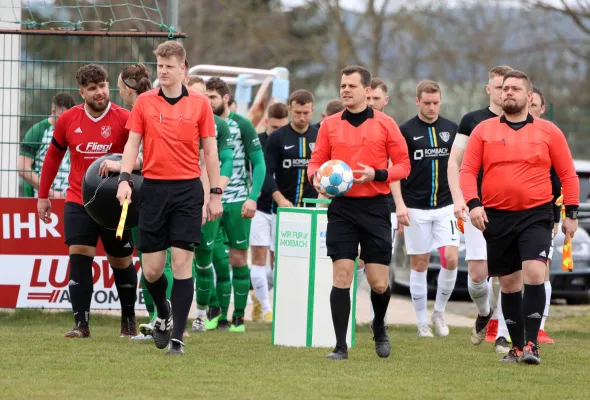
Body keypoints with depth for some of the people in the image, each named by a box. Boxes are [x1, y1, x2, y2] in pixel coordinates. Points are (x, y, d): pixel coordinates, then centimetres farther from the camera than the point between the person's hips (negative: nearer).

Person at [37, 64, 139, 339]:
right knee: (79, 256, -11)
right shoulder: (68, 120, -1)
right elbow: (53, 156, 12)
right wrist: (43, 196, 16)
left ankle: (128, 320, 26)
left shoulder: (124, 119, -11)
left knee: (121, 262, 8)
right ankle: (81, 324, -12)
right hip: (78, 201, 2)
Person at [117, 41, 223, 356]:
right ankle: (163, 313, 34)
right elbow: (132, 143, 5)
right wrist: (124, 179, -10)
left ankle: (177, 338, -4)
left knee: (182, 264, -7)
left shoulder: (199, 103, 3)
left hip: (187, 189, -1)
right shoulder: (144, 102, 5)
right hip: (153, 188, 1)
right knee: (152, 269, 2)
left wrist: (215, 194, 2)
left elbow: (210, 151, 6)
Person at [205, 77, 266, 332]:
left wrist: (253, 197, -10)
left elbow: (259, 163, 0)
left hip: (236, 202, -2)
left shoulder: (242, 125, 0)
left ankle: (238, 317, 5)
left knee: (238, 258, 0)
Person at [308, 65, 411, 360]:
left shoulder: (385, 125, 2)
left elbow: (403, 165, 2)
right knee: (341, 276, -8)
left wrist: (377, 174, -15)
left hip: (375, 207, -1)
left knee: (379, 283, -1)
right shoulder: (329, 125, 7)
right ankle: (340, 346, -3)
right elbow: (316, 161, 12)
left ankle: (379, 327, 30)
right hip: (341, 207, 1)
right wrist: (316, 176, -10)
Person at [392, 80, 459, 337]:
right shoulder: (406, 131, -3)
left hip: (445, 206, 2)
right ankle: (422, 323, 11)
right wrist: (400, 204, -13)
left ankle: (439, 312, 8)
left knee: (451, 259, -11)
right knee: (419, 265, 2)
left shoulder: (451, 130, 6)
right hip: (416, 209, -2)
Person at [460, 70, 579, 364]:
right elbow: (468, 170, 3)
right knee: (509, 283, 7)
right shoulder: (484, 130, 5)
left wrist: (571, 213, 2)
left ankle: (531, 343, -15)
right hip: (496, 218, 2)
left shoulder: (548, 132, 4)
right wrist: (473, 204, -12)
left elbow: (568, 174, 8)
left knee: (534, 273, -19)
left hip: (536, 215, -2)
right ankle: (517, 346, 18)